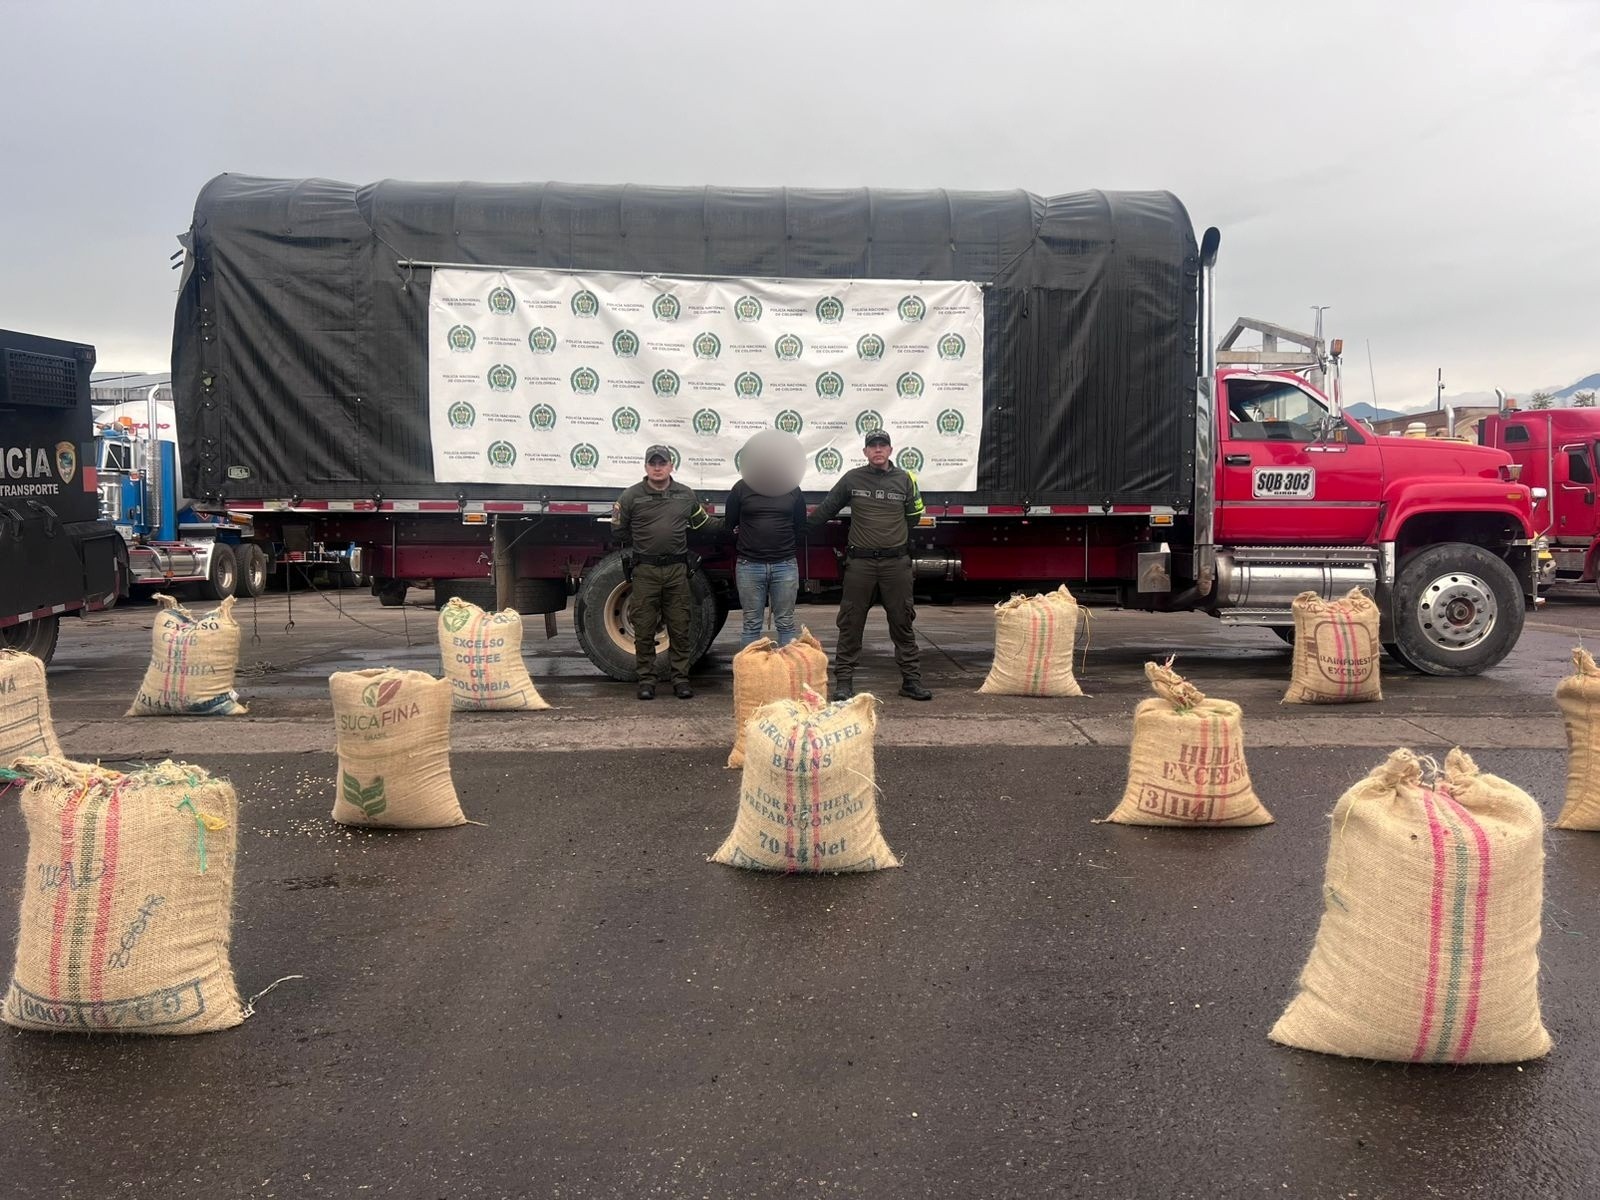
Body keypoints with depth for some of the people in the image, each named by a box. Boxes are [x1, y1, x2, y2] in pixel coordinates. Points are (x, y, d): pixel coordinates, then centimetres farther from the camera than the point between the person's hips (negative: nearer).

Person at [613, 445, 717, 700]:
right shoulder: (631, 496, 2)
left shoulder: (686, 495, 9)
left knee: (680, 629, 4)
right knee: (644, 630, 2)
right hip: (645, 571, -2)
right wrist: (633, 551, 10)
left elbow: (703, 523, 20)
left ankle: (681, 679, 12)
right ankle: (646, 680, 11)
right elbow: (618, 530, 11)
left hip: (677, 570, 2)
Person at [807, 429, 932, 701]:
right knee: (850, 624, 2)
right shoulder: (852, 479, 3)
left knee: (903, 623, 6)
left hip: (896, 563, 1)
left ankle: (911, 679, 13)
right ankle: (844, 681, 9)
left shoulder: (904, 480, 6)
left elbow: (913, 517, 17)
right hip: (860, 563, -1)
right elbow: (825, 511, 10)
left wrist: (892, 539, 13)